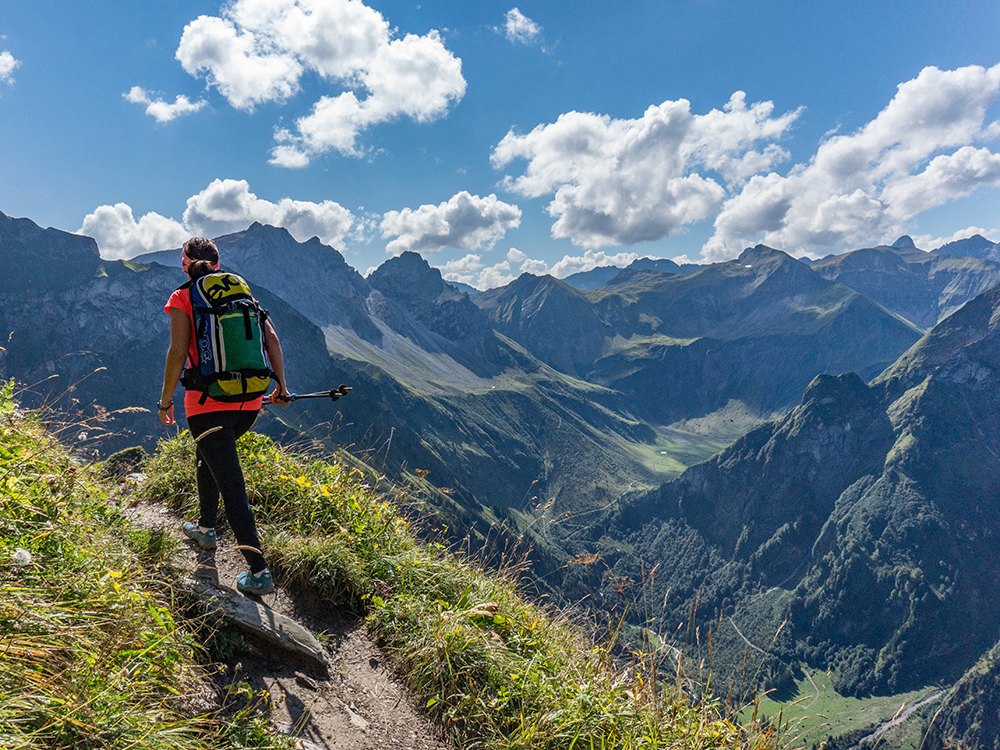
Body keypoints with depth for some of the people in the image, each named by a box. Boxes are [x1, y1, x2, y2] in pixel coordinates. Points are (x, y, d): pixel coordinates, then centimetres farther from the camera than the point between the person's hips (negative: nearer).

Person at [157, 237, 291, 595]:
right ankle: (206, 528, 46)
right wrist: (281, 387, 11)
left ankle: (259, 572, -3)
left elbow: (178, 353, -10)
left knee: (232, 485, -3)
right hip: (249, 402, 5)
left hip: (207, 404, -5)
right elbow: (271, 339, 4)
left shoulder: (182, 299, 0)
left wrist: (165, 402, 0)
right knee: (207, 456, 31)